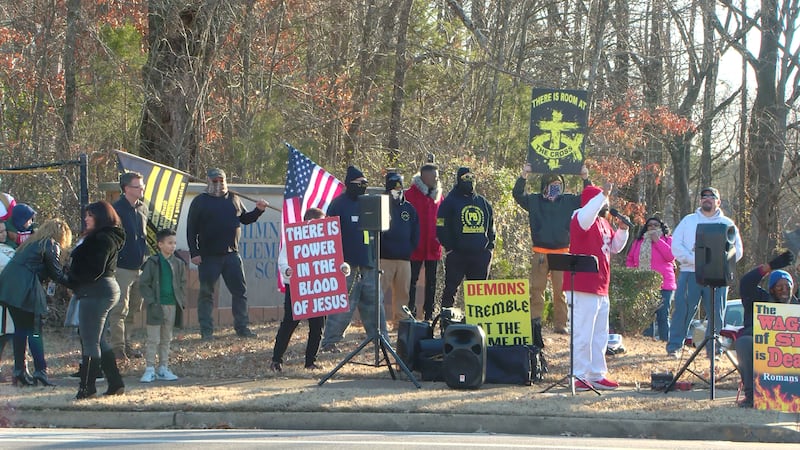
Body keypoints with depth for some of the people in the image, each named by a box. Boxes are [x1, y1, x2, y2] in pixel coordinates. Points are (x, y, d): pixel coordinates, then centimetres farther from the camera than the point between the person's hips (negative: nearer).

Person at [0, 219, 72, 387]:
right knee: (34, 330, -4)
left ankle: (19, 371, 13)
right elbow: (57, 275, -3)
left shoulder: (32, 242, 25)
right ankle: (40, 371, -8)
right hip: (24, 290, -8)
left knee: (20, 329, 12)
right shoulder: (51, 246, -1)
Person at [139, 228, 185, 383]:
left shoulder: (178, 263, 7)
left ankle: (163, 369, 17)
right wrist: (151, 301, -14)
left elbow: (182, 283, 15)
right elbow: (143, 283, -6)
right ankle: (149, 369, -1)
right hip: (156, 305, -5)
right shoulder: (153, 262, -7)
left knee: (166, 339, 11)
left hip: (172, 306, 5)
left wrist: (181, 301, 3)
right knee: (153, 339, -4)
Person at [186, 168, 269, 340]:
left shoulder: (234, 199, 12)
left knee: (240, 291, 4)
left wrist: (258, 211, 5)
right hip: (208, 256, -4)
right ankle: (206, 331, 4)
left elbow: (244, 219, 24)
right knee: (206, 293, 0)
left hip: (231, 254, 4)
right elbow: (191, 229, -3)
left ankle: (242, 327, 12)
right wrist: (194, 253, -11)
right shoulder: (200, 201, 0)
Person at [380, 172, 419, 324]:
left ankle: (400, 321, 13)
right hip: (384, 258, -5)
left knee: (403, 291, 6)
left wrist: (410, 249, 9)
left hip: (404, 258, 5)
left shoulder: (409, 208, 16)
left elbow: (415, 232, 18)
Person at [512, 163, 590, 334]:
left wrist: (586, 179, -6)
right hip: (540, 253, 0)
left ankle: (560, 324, 6)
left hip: (562, 253, 0)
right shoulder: (535, 200, 8)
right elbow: (517, 194, -2)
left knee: (560, 290, 2)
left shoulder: (569, 201, 9)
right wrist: (523, 176, -14)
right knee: (536, 289, -2)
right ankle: (534, 322, 0)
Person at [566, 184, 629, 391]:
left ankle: (597, 375, 21)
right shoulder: (580, 219, -10)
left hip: (601, 288, 10)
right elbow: (586, 216, -35)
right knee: (583, 334, -8)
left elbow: (615, 247, 26)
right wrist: (603, 195, -34)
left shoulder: (604, 222, 18)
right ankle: (579, 377, -4)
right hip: (583, 289, -10)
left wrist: (622, 229, 10)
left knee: (600, 335, 14)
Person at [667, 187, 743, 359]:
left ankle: (713, 349, 7)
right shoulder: (688, 221, 13)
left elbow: (737, 251, 6)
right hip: (690, 273, 0)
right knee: (683, 309, -7)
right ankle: (674, 346, -3)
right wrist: (694, 260, -11)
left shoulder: (727, 224, 13)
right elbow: (676, 246, 4)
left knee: (716, 313, -2)